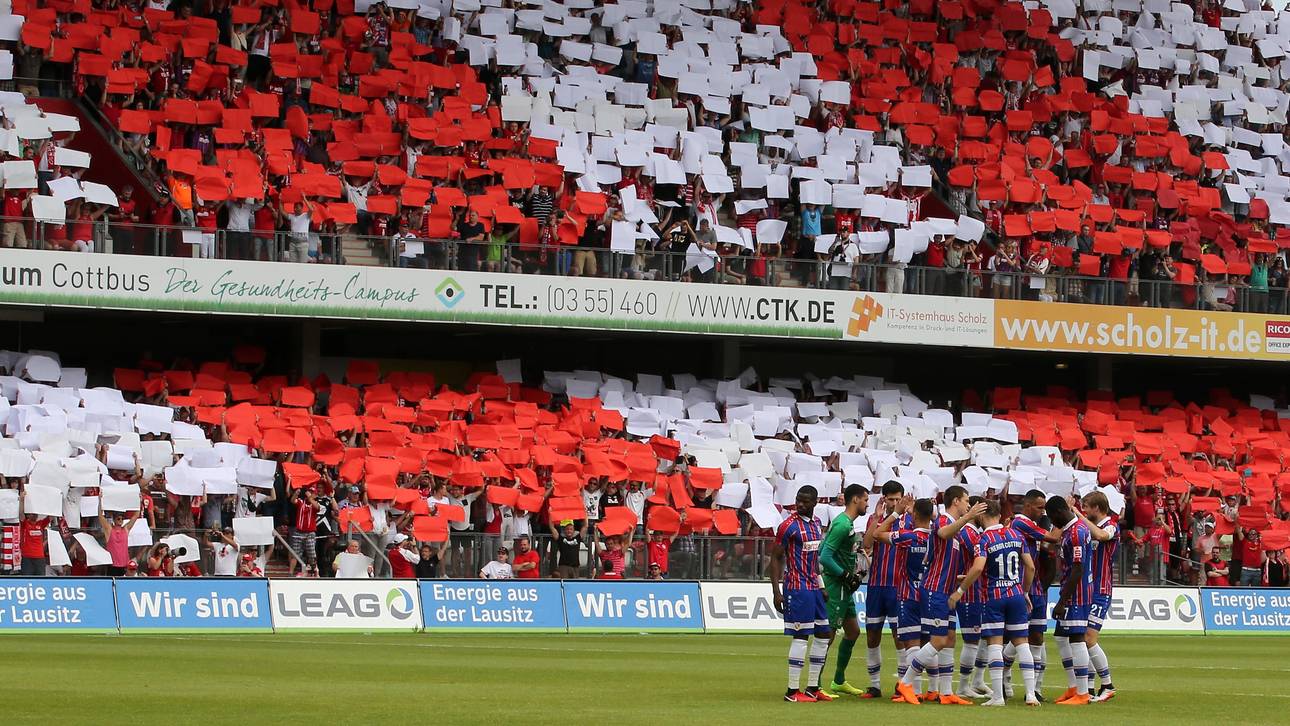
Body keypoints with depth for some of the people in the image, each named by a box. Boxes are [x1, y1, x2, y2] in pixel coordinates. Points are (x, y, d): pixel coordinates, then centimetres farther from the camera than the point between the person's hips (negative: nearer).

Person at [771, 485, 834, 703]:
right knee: (801, 636, -8)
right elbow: (775, 557, -10)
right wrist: (776, 591, -16)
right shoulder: (789, 526, -12)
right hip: (797, 588, -9)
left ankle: (812, 688, 18)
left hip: (814, 587, 9)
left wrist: (820, 584, 19)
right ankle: (793, 691, -3)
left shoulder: (816, 523, 11)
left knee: (824, 635, 11)